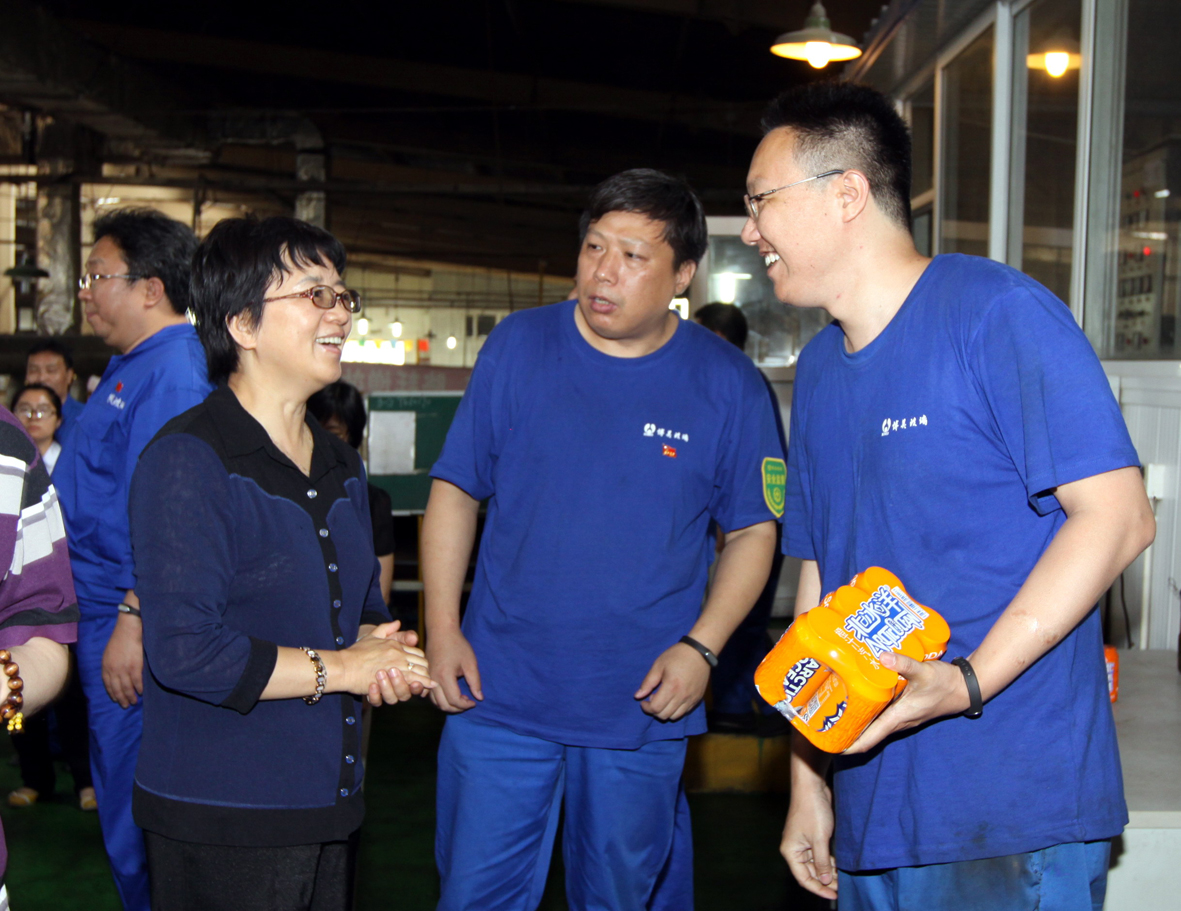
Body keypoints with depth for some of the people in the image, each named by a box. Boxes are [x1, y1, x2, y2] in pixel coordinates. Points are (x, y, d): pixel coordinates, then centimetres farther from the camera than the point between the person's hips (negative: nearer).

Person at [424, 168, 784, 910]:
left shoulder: (728, 384, -4)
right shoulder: (517, 347, -2)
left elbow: (754, 530, 3)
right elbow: (455, 491, 4)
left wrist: (702, 647, -10)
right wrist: (442, 629, -3)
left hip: (643, 708, 0)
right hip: (498, 694, 1)